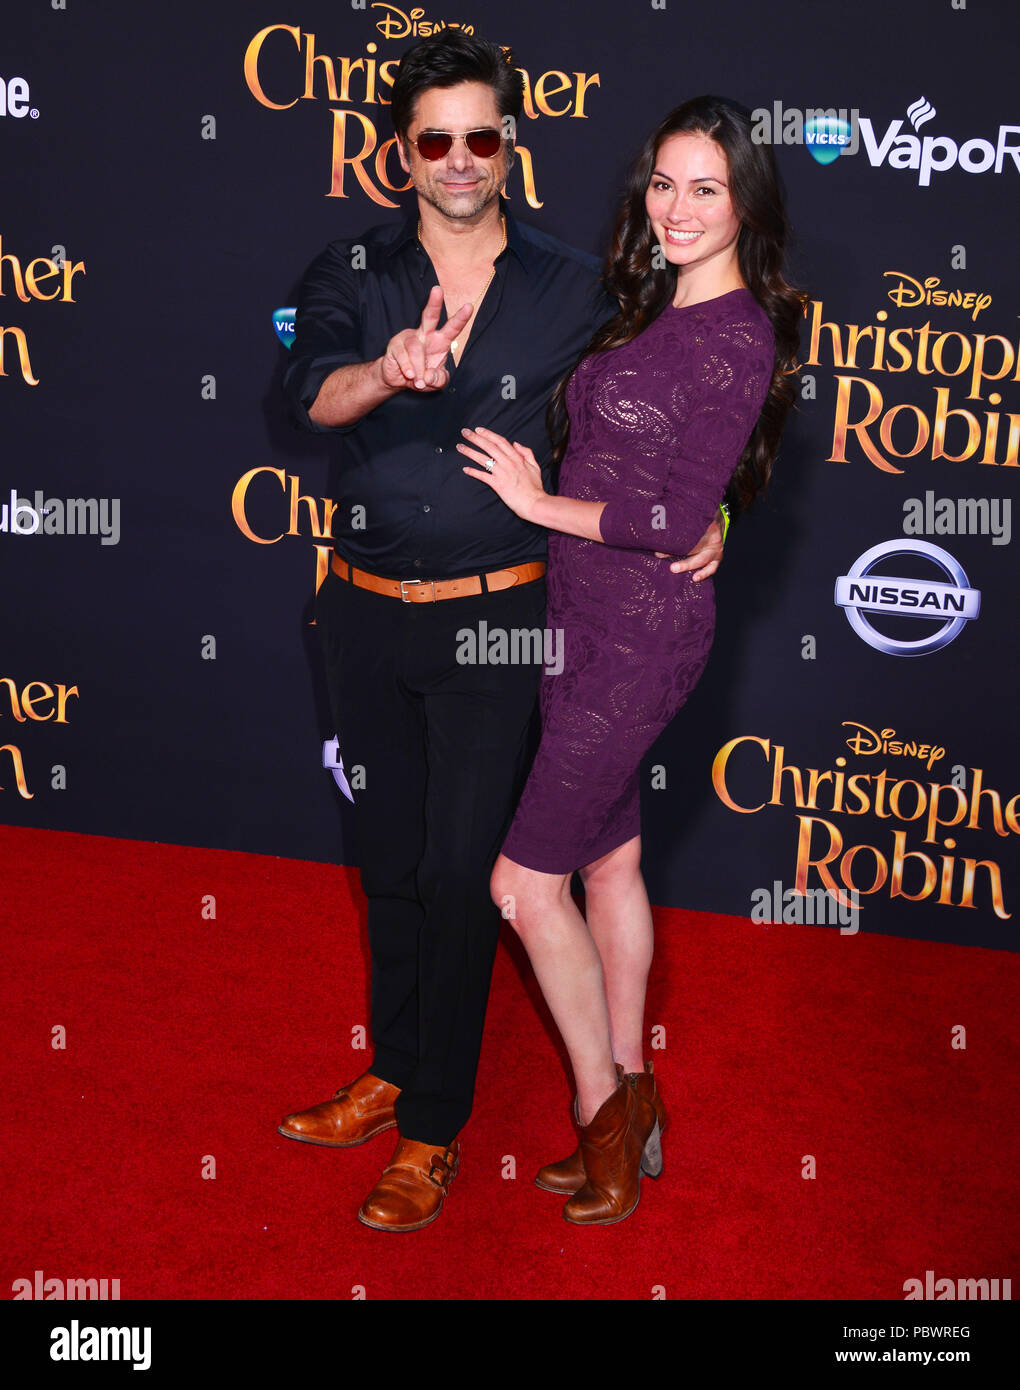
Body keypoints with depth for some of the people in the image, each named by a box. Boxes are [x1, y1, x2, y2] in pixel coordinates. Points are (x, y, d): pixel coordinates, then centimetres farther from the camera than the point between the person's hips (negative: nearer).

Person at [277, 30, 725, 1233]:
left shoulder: (569, 286, -1)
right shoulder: (350, 273, 0)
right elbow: (316, 390, -20)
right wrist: (389, 373, -42)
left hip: (493, 618, -2)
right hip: (366, 611, 3)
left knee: (461, 872, 1)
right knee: (389, 858, 16)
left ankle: (434, 1132, 17)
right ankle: (391, 1075, 35)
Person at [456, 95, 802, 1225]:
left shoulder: (738, 336, -15)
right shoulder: (655, 309, 12)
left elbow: (677, 519, -19)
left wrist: (542, 504, -9)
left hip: (637, 638, -9)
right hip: (586, 623, 9)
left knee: (526, 880, -5)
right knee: (609, 861, 15)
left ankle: (606, 1109, 14)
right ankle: (627, 1112, 29)